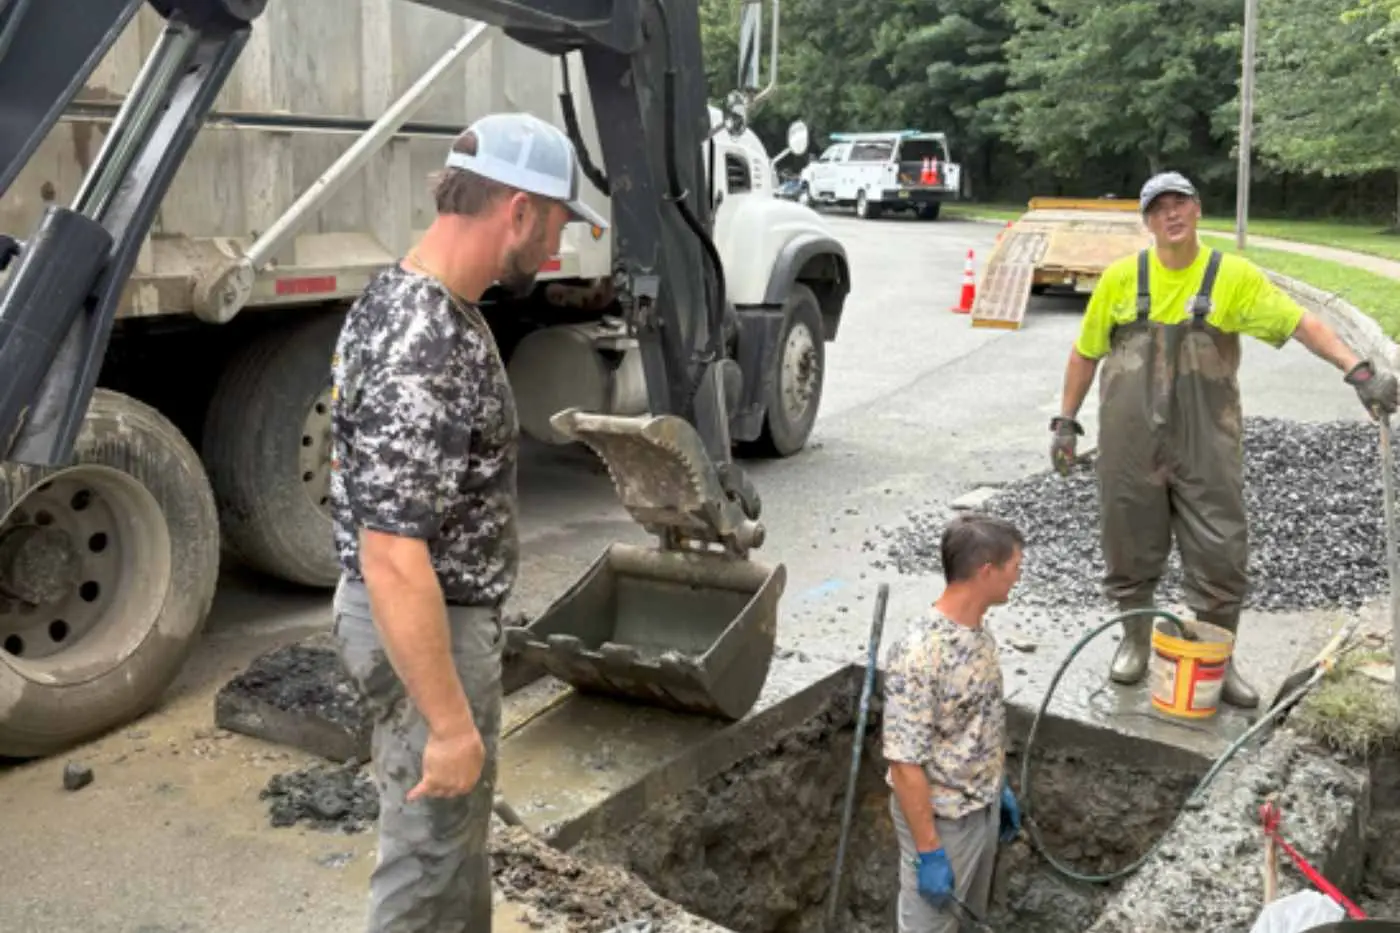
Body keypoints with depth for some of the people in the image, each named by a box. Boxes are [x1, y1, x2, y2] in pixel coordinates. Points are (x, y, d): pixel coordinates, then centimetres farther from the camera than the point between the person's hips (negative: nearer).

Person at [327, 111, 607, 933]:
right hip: (428, 627, -10)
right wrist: (450, 722, -26)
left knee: (458, 827, 26)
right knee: (430, 849, 10)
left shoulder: (409, 295, 2)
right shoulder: (421, 353, -30)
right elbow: (393, 561, -32)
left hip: (442, 610, 10)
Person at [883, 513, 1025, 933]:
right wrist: (929, 852, -23)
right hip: (941, 819, -8)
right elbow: (905, 764, -27)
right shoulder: (917, 653, -30)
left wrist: (1000, 789, 19)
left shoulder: (978, 633, -2)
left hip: (983, 808, 8)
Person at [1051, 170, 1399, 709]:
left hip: (1206, 443, 0)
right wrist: (1066, 421, 7)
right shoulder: (1121, 277, 1)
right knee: (1130, 546, 11)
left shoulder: (1233, 276, -1)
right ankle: (1135, 640, 33)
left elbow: (1300, 323, -7)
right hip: (1131, 442, 1)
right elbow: (1085, 353, 8)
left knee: (1221, 553, 3)